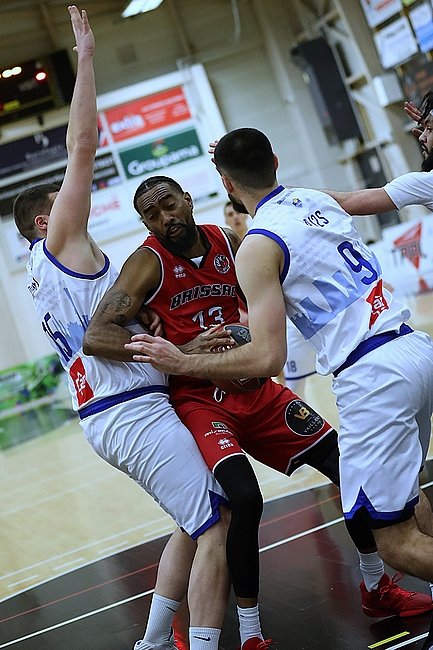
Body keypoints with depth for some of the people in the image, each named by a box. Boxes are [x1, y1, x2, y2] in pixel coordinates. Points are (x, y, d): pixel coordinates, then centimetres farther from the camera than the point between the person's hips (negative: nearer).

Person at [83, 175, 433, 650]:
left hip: (253, 389, 6)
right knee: (245, 498, -29)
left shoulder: (229, 242, 1)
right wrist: (183, 353, -31)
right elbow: (95, 337, -24)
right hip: (198, 400, -6)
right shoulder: (148, 263, -14)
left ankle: (377, 589, 25)